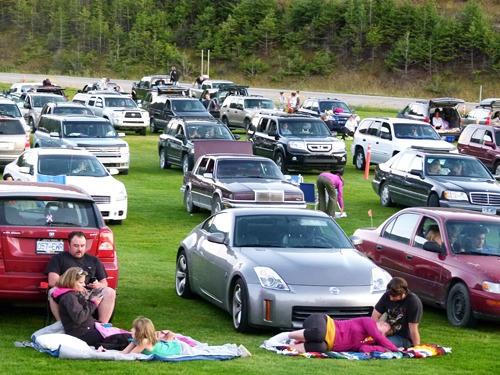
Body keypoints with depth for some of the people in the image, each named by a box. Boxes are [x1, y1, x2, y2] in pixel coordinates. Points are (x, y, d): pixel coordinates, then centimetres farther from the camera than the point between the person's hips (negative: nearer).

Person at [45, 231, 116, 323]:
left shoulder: (94, 260, 26)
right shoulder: (59, 258, 16)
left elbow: (104, 283, 23)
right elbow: (52, 281, 1)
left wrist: (99, 285, -4)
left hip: (89, 293, 3)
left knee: (110, 293, -25)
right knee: (53, 292, -36)